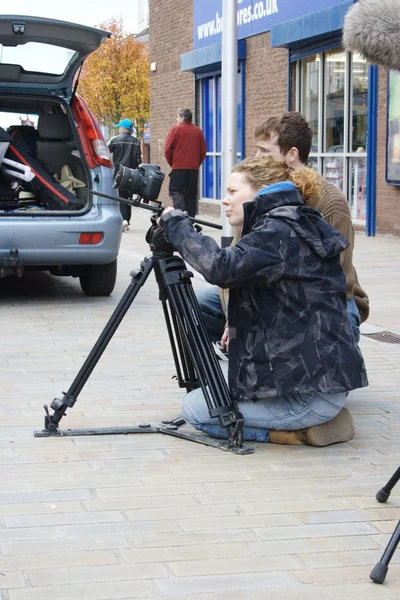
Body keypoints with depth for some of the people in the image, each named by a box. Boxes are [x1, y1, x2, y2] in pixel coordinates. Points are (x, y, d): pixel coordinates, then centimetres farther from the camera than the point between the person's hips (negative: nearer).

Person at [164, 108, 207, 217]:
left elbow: (168, 149, -6)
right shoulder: (198, 131, 7)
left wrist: (172, 163, 7)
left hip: (178, 168, -4)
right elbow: (203, 151, 7)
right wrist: (196, 164, 15)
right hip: (194, 169, 4)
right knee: (191, 196, 10)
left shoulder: (176, 129, -4)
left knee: (177, 193, -4)